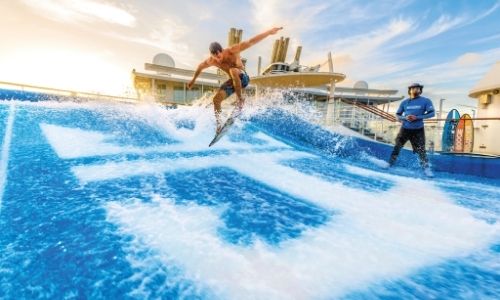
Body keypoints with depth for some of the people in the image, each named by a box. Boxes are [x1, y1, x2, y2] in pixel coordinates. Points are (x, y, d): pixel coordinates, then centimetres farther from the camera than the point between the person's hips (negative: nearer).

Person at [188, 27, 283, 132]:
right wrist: (193, 80, 22)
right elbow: (200, 67, 9)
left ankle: (240, 100, -28)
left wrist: (269, 32, -26)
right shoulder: (210, 62, -12)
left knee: (233, 70, -38)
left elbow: (250, 42, -25)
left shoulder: (231, 51, -24)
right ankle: (218, 122, 6)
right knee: (216, 99, -11)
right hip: (233, 81, 5)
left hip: (243, 78, -4)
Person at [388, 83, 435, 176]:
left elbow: (432, 113, -6)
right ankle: (390, 164, 11)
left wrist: (417, 117, -18)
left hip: (418, 130, -1)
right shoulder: (404, 102, 5)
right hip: (405, 129, 2)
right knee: (397, 147, 1)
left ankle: (426, 168, 10)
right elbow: (397, 115, 6)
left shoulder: (426, 101, 0)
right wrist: (405, 118, -14)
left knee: (421, 150, -1)